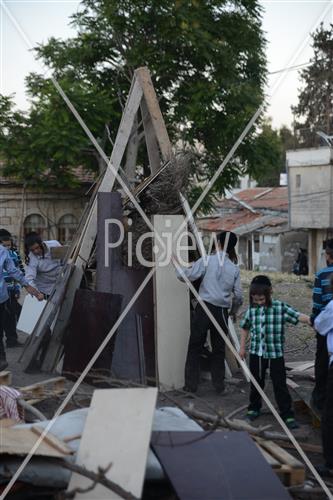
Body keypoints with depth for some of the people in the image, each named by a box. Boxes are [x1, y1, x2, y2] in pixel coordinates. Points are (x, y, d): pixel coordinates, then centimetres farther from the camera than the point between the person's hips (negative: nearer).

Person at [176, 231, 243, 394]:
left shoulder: (207, 261, -6)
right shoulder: (234, 268, 5)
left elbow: (186, 275, -11)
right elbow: (238, 295, 6)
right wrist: (233, 309, 25)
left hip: (204, 308, -3)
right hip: (221, 312, 3)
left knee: (195, 347, 7)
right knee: (219, 349, 14)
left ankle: (191, 385, 9)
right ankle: (219, 385, 19)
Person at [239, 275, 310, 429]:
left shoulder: (280, 307, -8)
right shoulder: (252, 309, 1)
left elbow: (298, 316, -18)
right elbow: (245, 328, 14)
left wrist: (309, 320, -36)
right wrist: (242, 347, 15)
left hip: (275, 353, -3)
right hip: (256, 353, 3)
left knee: (280, 385, 2)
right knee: (256, 383, 16)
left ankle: (287, 414, 10)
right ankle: (254, 408, 34)